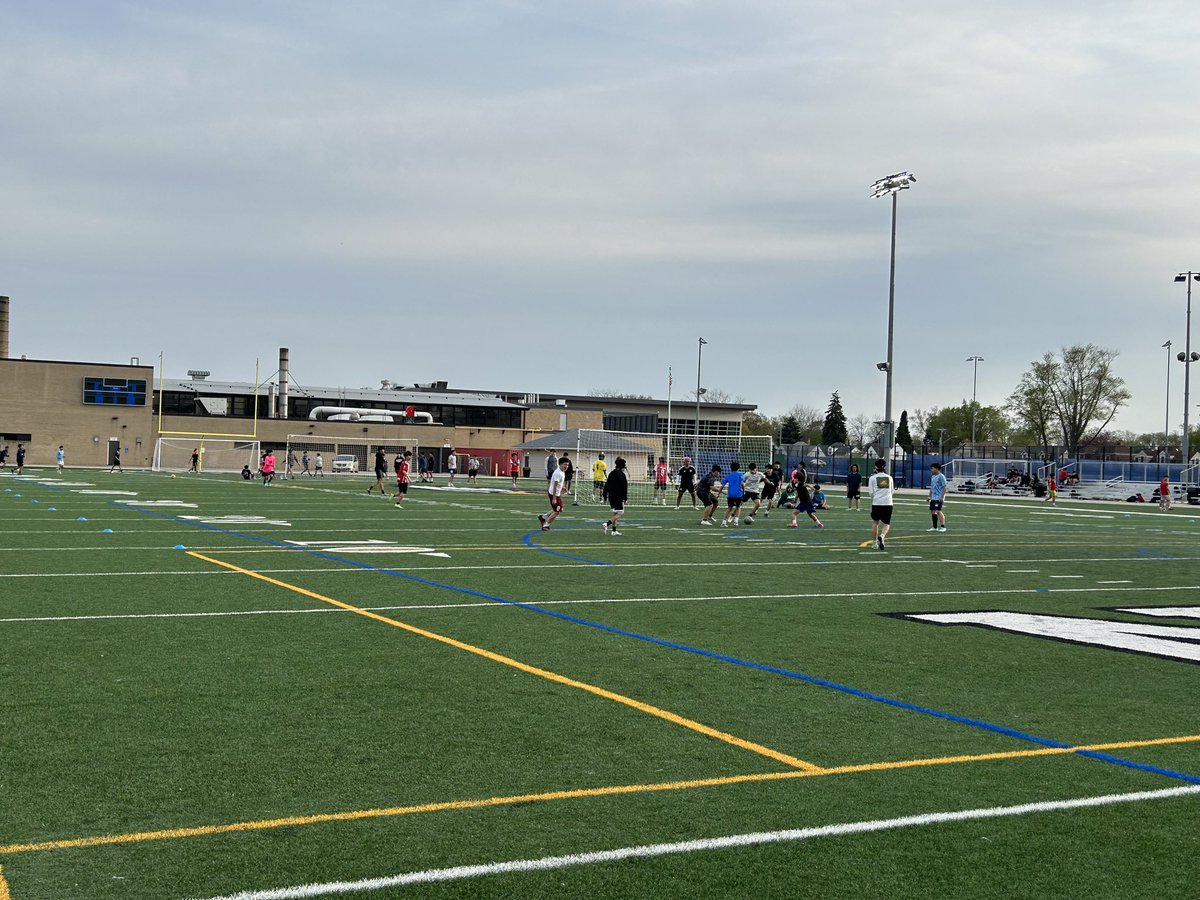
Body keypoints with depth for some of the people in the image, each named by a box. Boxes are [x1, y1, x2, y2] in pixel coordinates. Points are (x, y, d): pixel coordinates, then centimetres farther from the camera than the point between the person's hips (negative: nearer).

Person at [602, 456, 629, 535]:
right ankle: (607, 524, -23)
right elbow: (624, 488, -14)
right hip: (618, 497, -8)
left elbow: (606, 485, 12)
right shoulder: (622, 475, -12)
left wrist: (605, 496, 17)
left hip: (611, 496, 8)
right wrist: (625, 498, -10)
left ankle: (614, 530, 14)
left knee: (615, 513, 16)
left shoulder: (612, 473, 9)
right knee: (620, 512, -5)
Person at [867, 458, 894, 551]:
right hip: (888, 503, 1)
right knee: (886, 524, 6)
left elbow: (871, 492, -1)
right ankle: (882, 536, -23)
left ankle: (875, 542, 15)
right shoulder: (889, 477, 10)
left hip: (876, 502, -1)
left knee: (875, 522, 14)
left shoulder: (872, 478, 3)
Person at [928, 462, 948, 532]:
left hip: (939, 498, -8)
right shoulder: (932, 477, 15)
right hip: (933, 498, 8)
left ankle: (942, 526, -7)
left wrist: (942, 497, -19)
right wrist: (930, 496, 18)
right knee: (932, 511, 7)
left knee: (938, 511, -12)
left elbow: (944, 488, -13)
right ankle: (935, 527, 15)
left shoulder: (941, 477, -10)